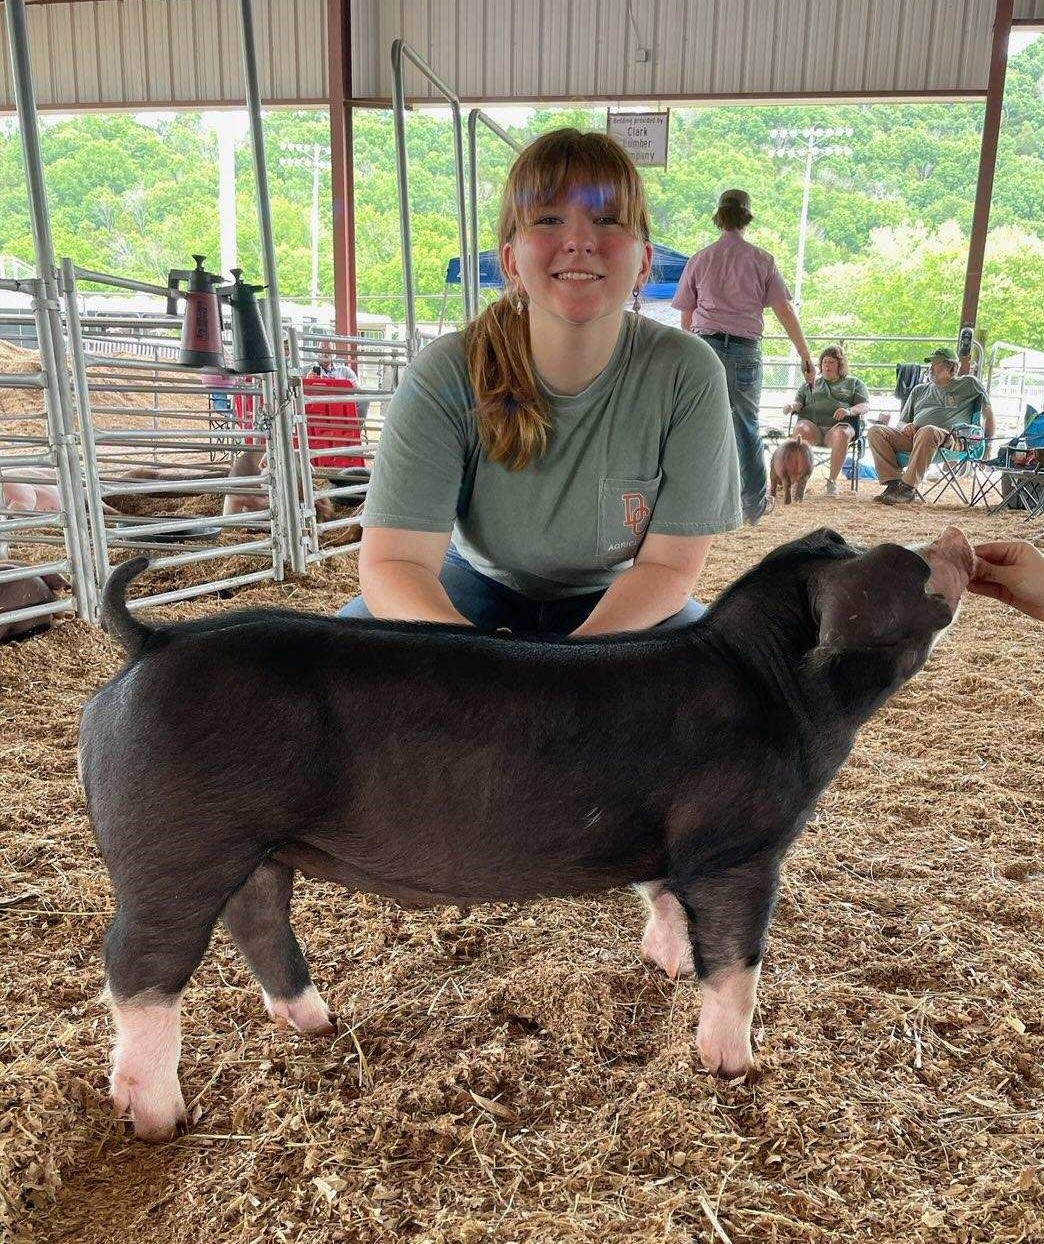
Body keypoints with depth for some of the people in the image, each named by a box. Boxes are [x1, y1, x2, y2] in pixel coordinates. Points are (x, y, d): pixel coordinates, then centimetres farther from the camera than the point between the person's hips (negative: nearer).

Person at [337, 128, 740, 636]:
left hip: (609, 599, 1)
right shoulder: (445, 376, -25)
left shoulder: (687, 374, -23)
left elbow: (668, 565, -19)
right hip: (478, 580, 0)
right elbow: (393, 562, -28)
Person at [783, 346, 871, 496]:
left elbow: (865, 405, 10)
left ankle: (832, 480, -35)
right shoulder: (811, 382, 32)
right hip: (811, 423, 1)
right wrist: (791, 406, -5)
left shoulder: (854, 382, 24)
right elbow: (799, 402, 21)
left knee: (842, 434, -39)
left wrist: (850, 411, -13)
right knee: (801, 430, -36)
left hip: (839, 424, -1)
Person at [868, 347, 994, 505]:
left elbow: (987, 409, 25)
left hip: (946, 437, -5)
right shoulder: (919, 390, 31)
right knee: (875, 431, -21)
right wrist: (906, 427, 2)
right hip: (912, 435, 5)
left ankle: (908, 488, -41)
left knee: (927, 431, -42)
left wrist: (988, 439, 17)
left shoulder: (968, 383, 21)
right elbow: (901, 422, 28)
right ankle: (894, 483, -31)